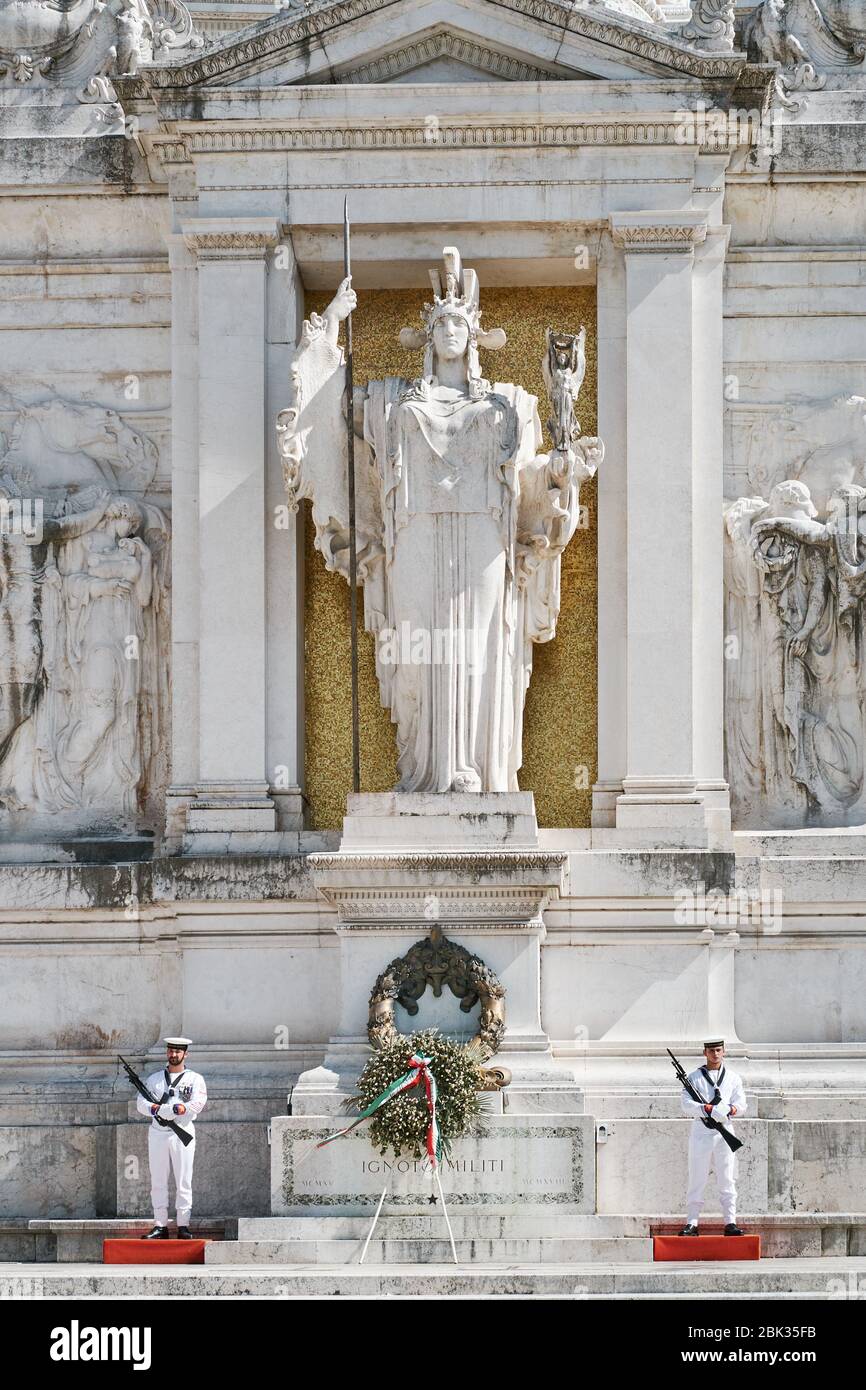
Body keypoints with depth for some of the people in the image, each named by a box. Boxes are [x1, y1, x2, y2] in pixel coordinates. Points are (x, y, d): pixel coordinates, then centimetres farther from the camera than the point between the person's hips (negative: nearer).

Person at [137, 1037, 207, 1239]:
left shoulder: (195, 1079, 7)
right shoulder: (154, 1079, 16)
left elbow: (197, 1104, -9)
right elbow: (142, 1103, 4)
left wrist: (160, 1109, -17)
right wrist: (172, 1109, -15)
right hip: (157, 1134, 3)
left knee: (183, 1182, -4)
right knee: (158, 1182, 1)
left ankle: (183, 1227, -4)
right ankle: (160, 1226, 3)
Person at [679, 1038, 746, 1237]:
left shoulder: (733, 1078, 12)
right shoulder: (695, 1077, 6)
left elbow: (741, 1105, 5)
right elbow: (687, 1105, -6)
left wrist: (730, 1109, -18)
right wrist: (708, 1108, -21)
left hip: (724, 1133, 1)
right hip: (701, 1133, -1)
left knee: (727, 1180, 0)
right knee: (697, 1180, 0)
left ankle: (730, 1222, 1)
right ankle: (692, 1223, 2)